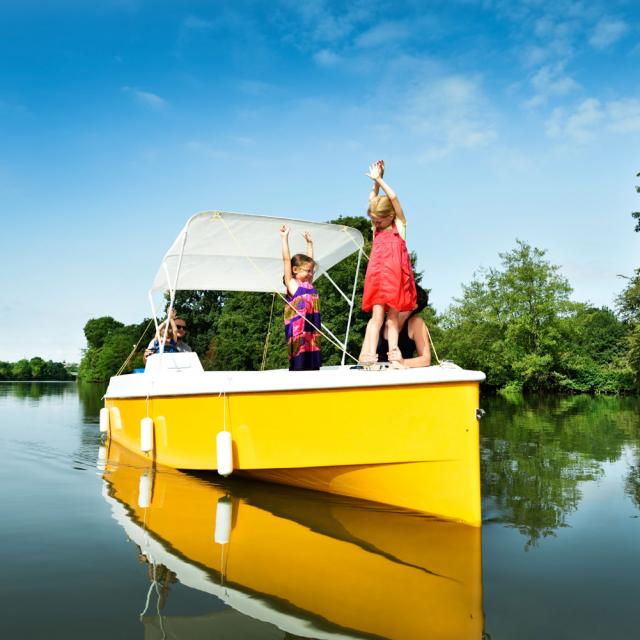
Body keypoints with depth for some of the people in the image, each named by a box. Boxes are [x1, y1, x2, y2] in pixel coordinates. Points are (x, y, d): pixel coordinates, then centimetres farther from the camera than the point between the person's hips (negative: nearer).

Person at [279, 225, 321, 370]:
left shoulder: (309, 285, 17)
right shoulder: (292, 284, 0)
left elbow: (309, 260, 28)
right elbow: (287, 260, -3)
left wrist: (309, 242, 32)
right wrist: (285, 238, -2)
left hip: (312, 330, 7)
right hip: (298, 330, -7)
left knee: (313, 364, 4)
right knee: (299, 364, -8)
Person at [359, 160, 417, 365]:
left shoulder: (400, 225, 6)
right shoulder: (376, 229, 16)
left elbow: (393, 198, -1)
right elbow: (373, 199, 16)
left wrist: (379, 179, 5)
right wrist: (376, 180, 13)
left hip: (395, 276, -2)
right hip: (377, 276, 2)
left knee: (393, 316, -1)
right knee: (376, 315, -6)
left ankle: (393, 356, -2)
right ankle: (370, 355, -12)